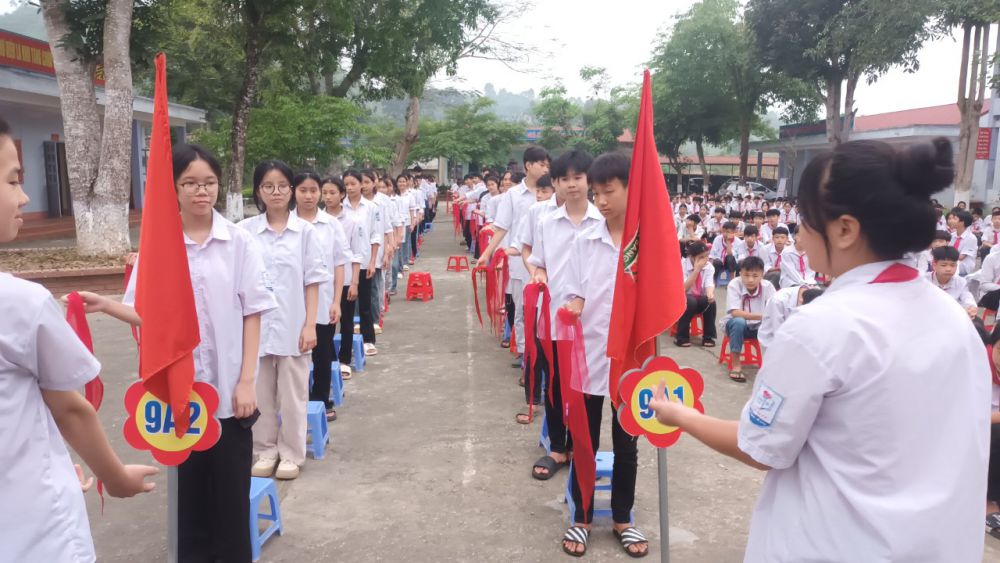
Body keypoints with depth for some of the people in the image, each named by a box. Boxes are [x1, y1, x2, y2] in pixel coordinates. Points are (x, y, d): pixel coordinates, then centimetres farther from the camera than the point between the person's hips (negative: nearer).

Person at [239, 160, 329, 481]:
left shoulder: (305, 231, -2)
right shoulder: (245, 230, 0)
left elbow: (312, 281, -1)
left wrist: (310, 325, -6)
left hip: (292, 326, -1)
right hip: (256, 325, 1)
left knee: (292, 393, 8)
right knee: (261, 393, 11)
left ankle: (291, 453, 22)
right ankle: (265, 450, 27)